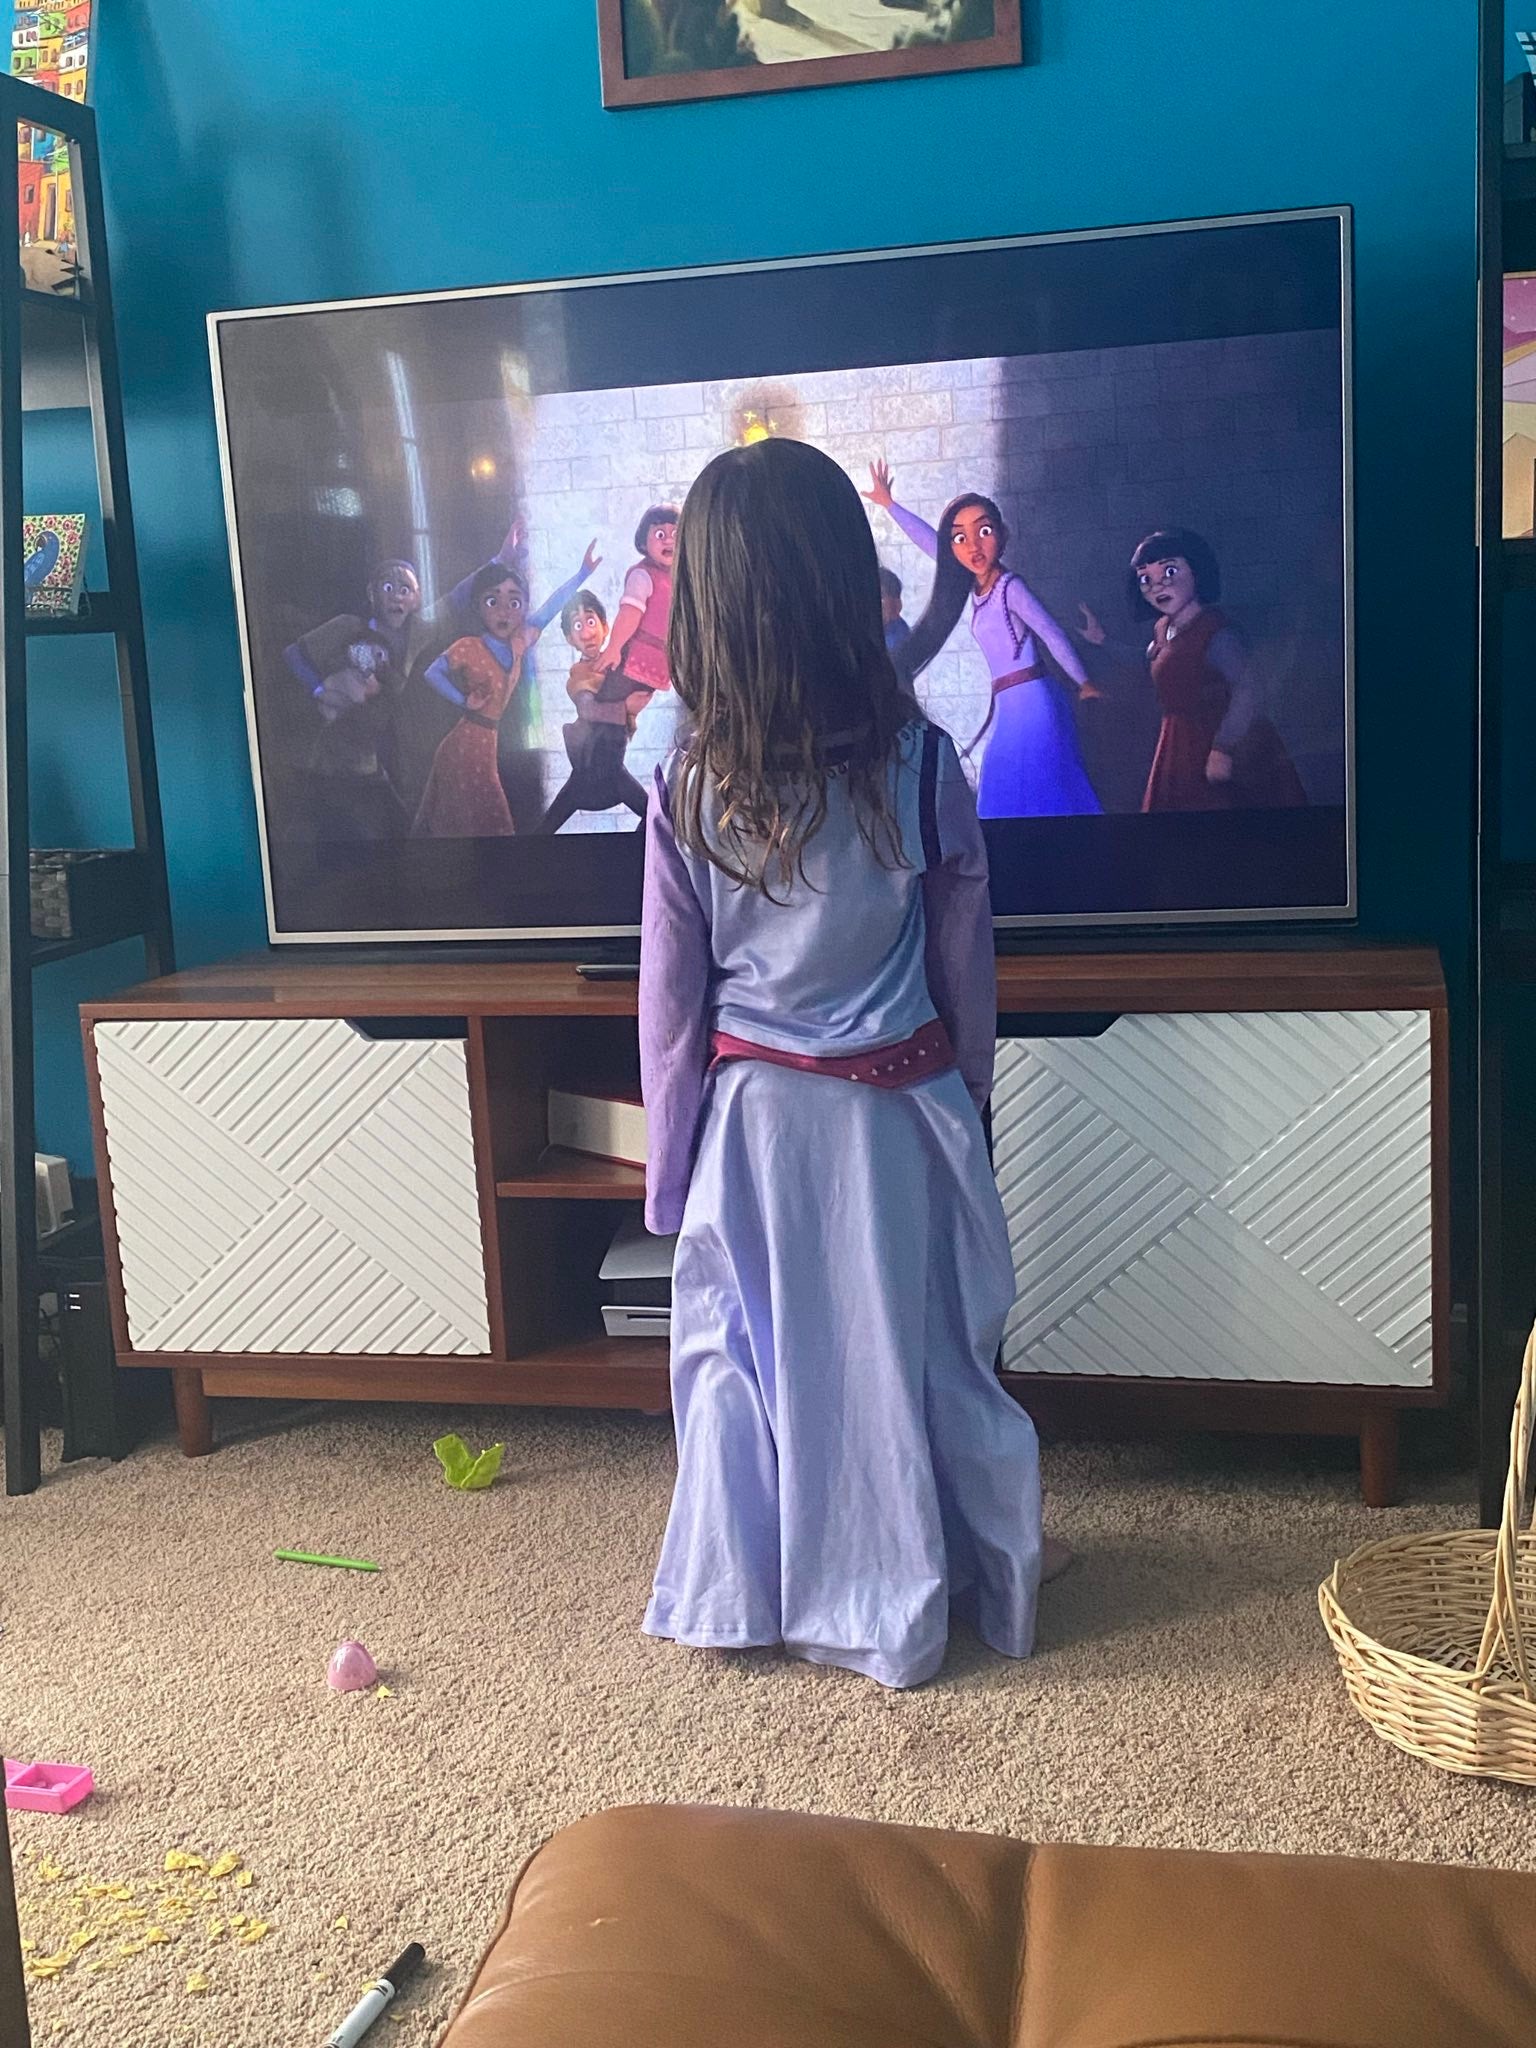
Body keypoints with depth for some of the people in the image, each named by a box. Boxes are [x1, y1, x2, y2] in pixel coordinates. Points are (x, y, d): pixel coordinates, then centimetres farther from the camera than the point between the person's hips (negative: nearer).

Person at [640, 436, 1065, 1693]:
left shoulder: (690, 788, -11)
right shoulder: (918, 761, -11)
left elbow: (671, 1001, -4)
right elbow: (966, 967, -3)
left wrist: (672, 1167, 7)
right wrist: (969, 1102, 12)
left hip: (754, 1119, 0)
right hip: (898, 1115, 0)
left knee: (745, 1352, 15)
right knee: (912, 1352, 13)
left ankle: (737, 1600, 27)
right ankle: (906, 1606, 27)